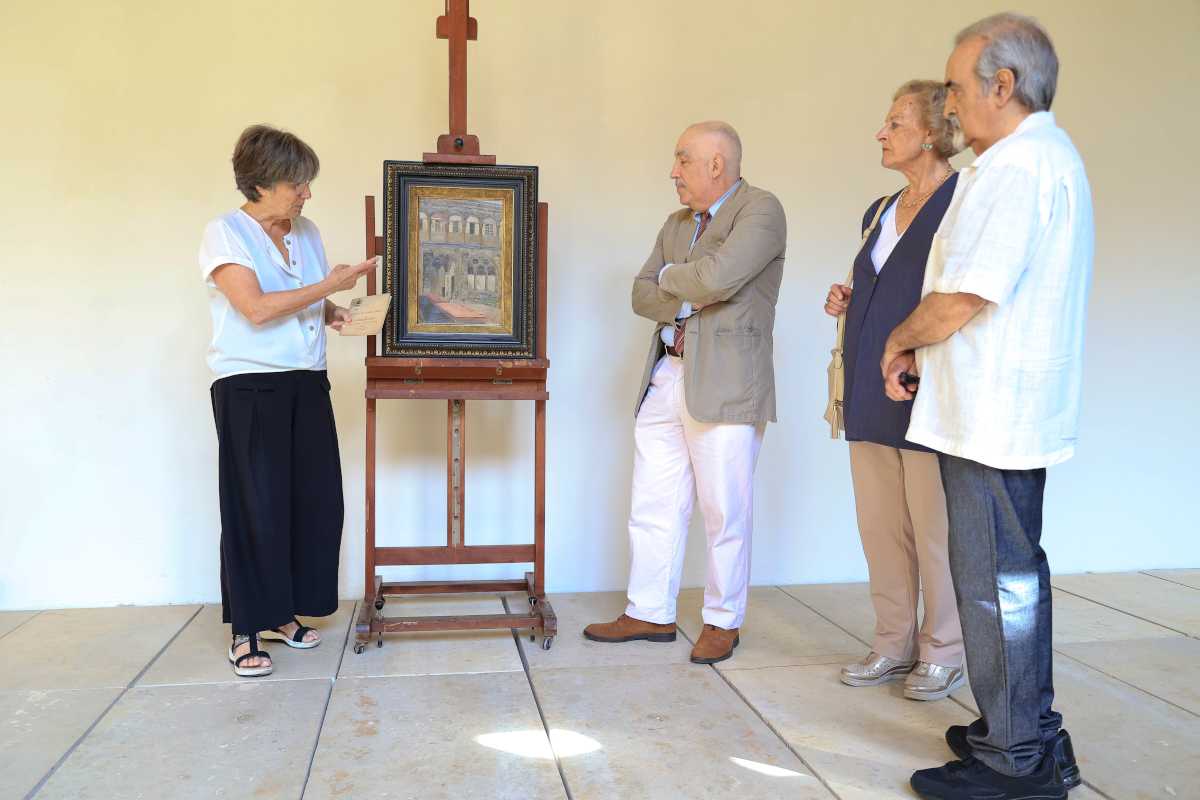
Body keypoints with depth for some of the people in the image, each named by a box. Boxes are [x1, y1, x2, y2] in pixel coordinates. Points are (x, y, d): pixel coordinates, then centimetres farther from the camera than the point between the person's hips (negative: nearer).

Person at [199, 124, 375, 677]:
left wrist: (333, 314, 2)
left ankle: (282, 612, 21)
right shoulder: (225, 233, -7)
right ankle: (246, 630, 10)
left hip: (307, 383, 6)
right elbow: (256, 307, -20)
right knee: (257, 506, -2)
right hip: (249, 388, -6)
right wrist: (330, 285, -16)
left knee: (314, 500, 6)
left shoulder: (306, 232, 12)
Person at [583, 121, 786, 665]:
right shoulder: (676, 223, 19)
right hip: (666, 377, 7)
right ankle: (650, 613, 23)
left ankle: (723, 621, 18)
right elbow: (642, 293, 12)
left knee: (724, 512, 2)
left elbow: (718, 276, -21)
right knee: (652, 506, 10)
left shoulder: (760, 210, -6)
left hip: (725, 385, -7)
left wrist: (669, 276, -2)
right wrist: (686, 299, -7)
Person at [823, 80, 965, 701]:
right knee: (880, 525, 12)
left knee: (934, 528, 2)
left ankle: (943, 653, 18)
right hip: (870, 393, 8)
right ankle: (894, 644, 25)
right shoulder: (880, 212, 17)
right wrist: (846, 303, 8)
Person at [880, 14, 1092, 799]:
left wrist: (900, 341, -2)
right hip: (1017, 410, 11)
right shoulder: (1052, 155, 18)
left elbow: (962, 299, -22)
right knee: (1015, 576, 18)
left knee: (997, 583, -2)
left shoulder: (1017, 164, -17)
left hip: (993, 417, -11)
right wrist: (919, 349, 14)